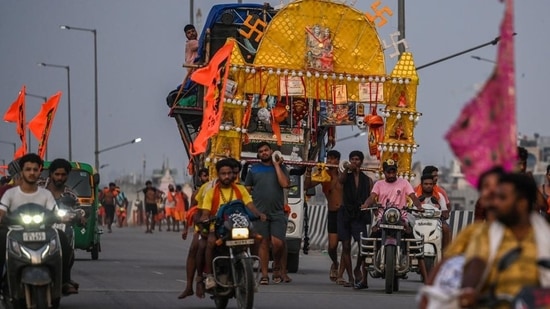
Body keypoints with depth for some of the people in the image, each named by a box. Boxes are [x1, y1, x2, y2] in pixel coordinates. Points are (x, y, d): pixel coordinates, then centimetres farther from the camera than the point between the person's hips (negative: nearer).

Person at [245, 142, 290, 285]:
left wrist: (276, 165, -4)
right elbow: (246, 189, 15)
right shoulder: (254, 169, 12)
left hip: (278, 213, -1)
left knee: (277, 242, -12)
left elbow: (285, 184, -7)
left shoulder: (280, 167, 10)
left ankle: (277, 267, 13)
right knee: (263, 243, -1)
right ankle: (264, 274, 2)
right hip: (260, 213, 1)